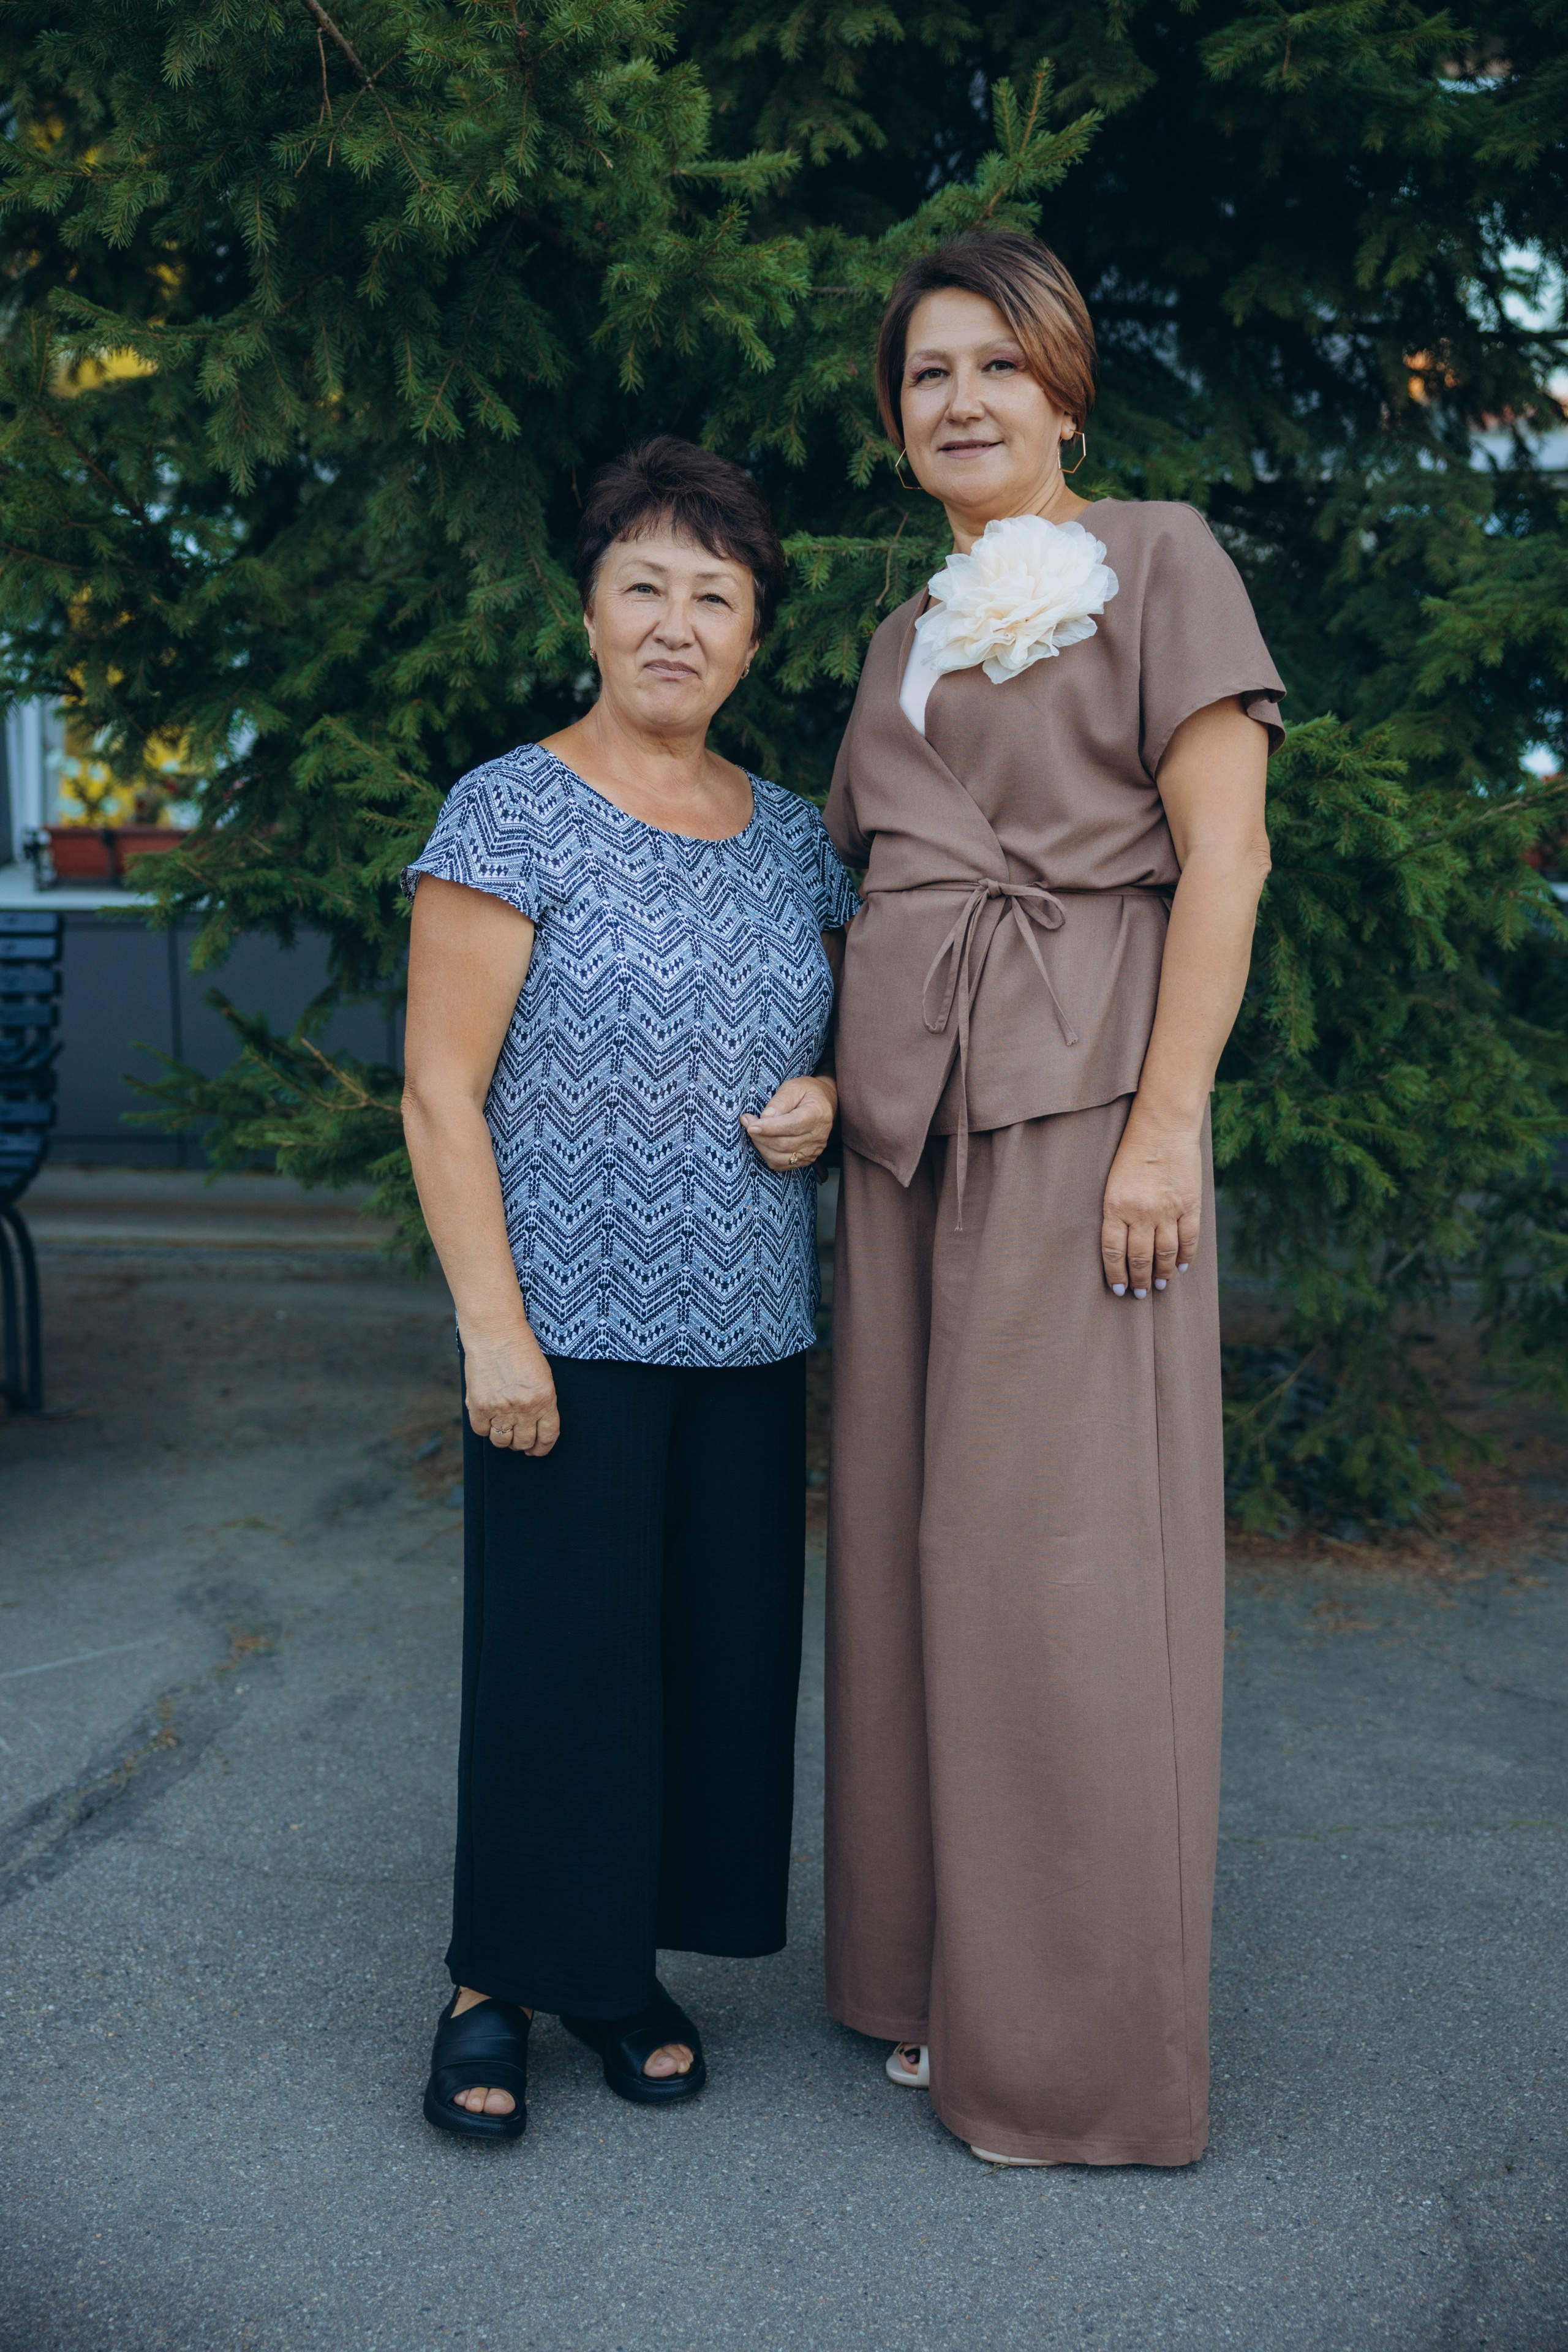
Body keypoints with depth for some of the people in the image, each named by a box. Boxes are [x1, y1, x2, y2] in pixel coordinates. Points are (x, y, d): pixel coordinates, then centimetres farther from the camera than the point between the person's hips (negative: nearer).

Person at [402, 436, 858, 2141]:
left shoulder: (793, 834, 10)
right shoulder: (512, 813, -5)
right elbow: (440, 1093, -9)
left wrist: (829, 1097, -3)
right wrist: (493, 1327, -15)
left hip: (750, 1334, 5)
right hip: (572, 1327, -5)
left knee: (720, 1649, 9)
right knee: (556, 1651, 1)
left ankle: (628, 1966, 27)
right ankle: (499, 1982, 20)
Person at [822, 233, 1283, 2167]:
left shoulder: (1156, 560, 2)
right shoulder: (908, 632, 21)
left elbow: (1223, 853, -8)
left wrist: (1165, 1122, -16)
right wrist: (821, 1075, 11)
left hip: (1075, 1094, -7)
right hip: (904, 1112, 7)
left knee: (1059, 1539, -6)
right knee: (913, 1522, 7)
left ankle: (1085, 2046, 9)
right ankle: (945, 1975, 22)